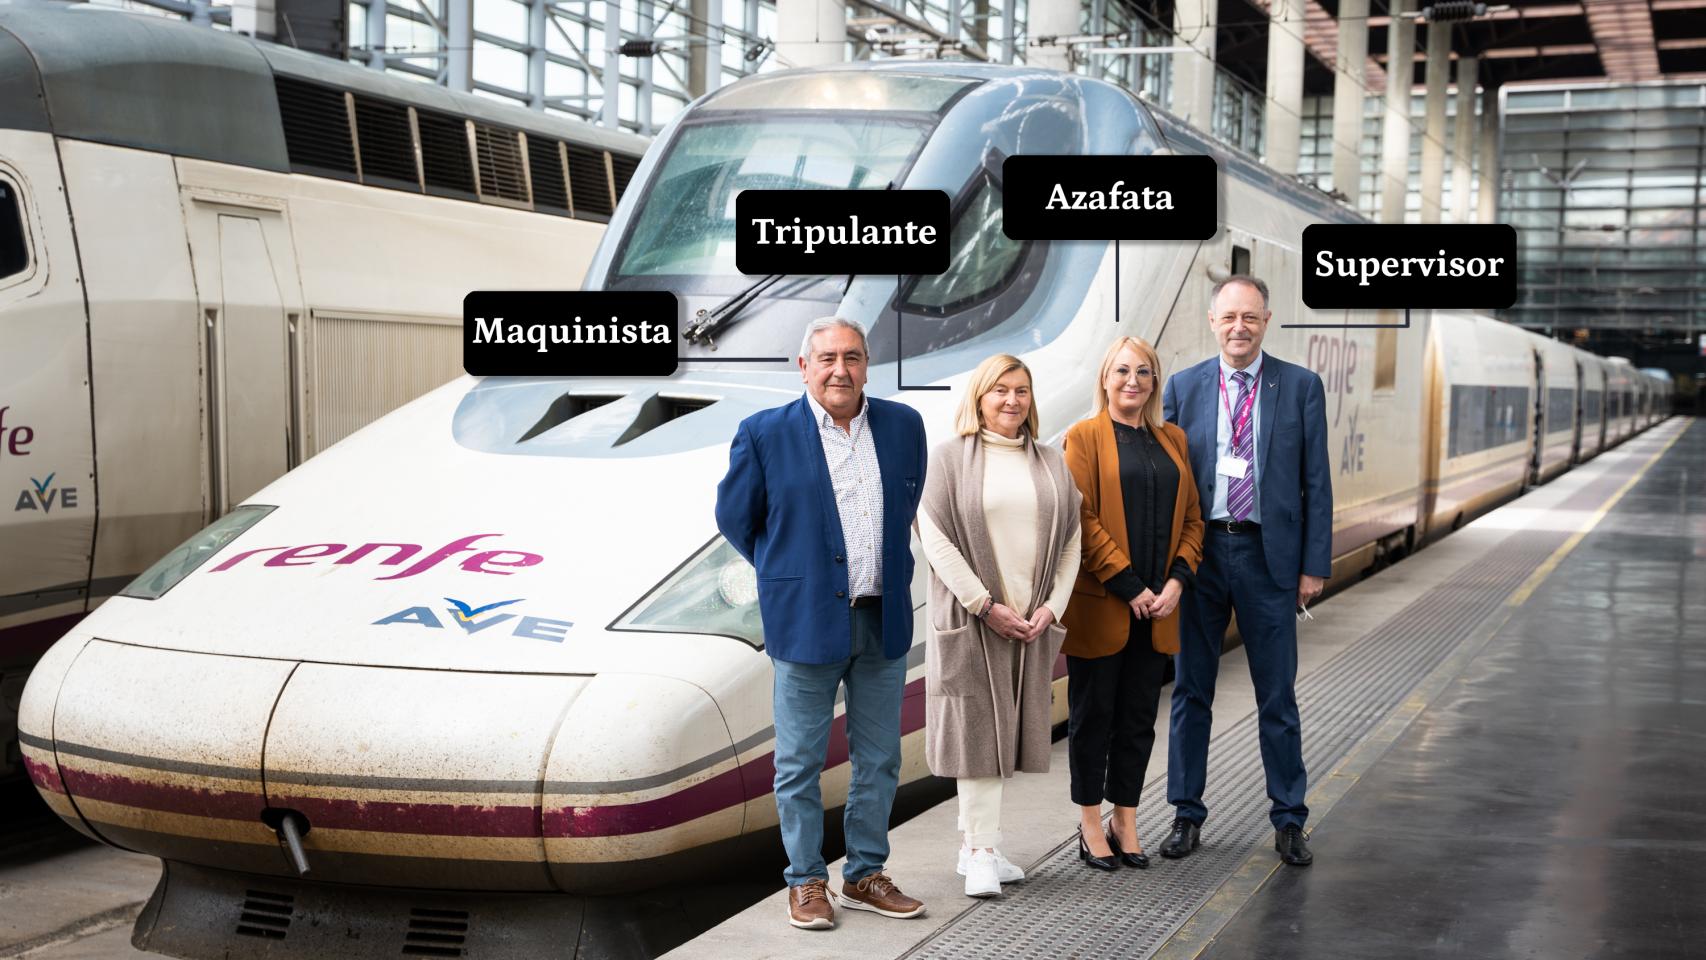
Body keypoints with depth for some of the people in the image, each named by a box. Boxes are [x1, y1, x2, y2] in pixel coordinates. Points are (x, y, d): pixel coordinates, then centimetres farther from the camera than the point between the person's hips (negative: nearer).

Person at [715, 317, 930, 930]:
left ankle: (864, 877, 25)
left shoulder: (903, 425, 5)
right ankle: (806, 882, 18)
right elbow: (734, 517, 5)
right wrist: (789, 573, 8)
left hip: (884, 621, 4)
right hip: (807, 621, -3)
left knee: (878, 760, 11)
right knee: (800, 763, 4)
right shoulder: (765, 433, -5)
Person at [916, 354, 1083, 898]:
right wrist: (984, 605, -13)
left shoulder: (1052, 465, 12)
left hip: (1032, 623, 4)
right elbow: (936, 539, -7)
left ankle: (974, 846, 16)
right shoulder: (949, 459, 0)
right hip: (971, 619, -4)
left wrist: (1052, 607, -3)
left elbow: (1071, 540, 10)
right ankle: (983, 853, -3)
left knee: (1004, 729, 7)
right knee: (977, 728, -5)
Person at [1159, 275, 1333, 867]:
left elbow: (1316, 483, 1)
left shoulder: (1301, 387, 1)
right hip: (1198, 552, 1)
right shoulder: (1183, 387, 4)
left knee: (1277, 697, 7)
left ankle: (1289, 821, 18)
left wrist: (1314, 564, -5)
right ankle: (1187, 814, 20)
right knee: (1191, 691, 9)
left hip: (1269, 555, -1)